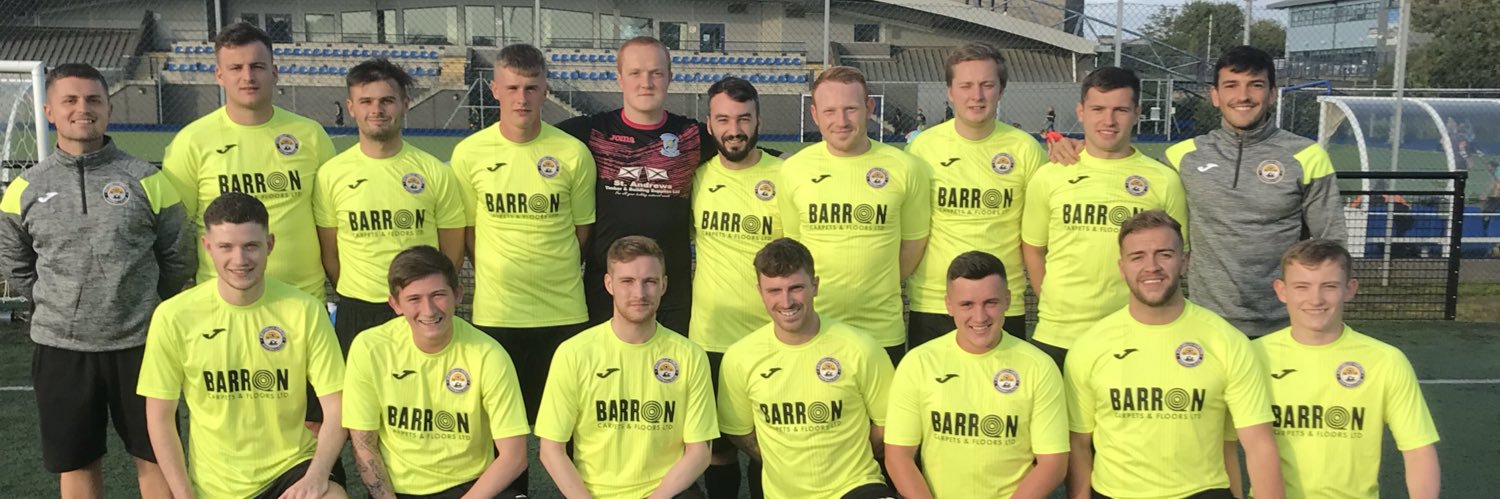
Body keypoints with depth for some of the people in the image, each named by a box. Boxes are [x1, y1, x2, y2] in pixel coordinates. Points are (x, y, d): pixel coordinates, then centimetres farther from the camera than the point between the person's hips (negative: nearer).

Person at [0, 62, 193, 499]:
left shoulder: (145, 179, -3)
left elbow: (178, 259, 4)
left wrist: (144, 308, 8)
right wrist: (57, 308, 10)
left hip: (139, 343, -1)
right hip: (60, 347, 2)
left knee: (155, 457, 7)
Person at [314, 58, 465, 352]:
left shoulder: (436, 173, -1)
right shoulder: (331, 174, 1)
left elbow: (452, 253, 5)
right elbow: (329, 254, 7)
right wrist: (355, 300, 3)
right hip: (355, 315, 1)